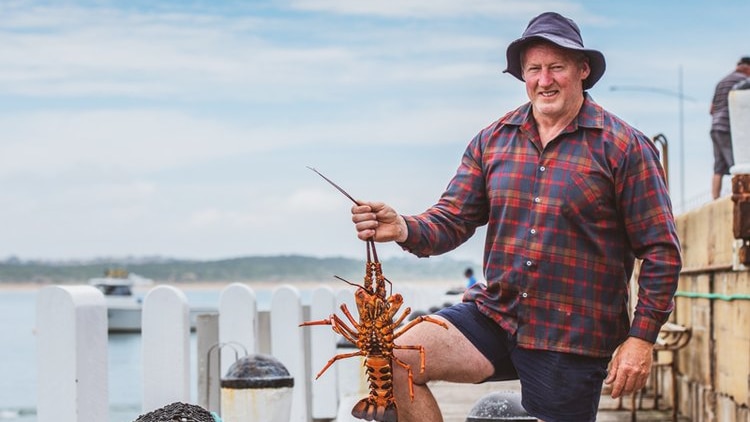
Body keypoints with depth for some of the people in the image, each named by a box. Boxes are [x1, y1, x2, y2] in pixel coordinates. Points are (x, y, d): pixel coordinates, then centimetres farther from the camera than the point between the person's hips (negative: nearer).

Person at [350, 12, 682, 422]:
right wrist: (405, 229, -20)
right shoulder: (492, 141, 6)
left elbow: (660, 251, -7)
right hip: (493, 315, 4)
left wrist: (641, 339, -12)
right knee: (394, 359, -16)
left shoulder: (624, 147, -7)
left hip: (571, 339, -3)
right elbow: (451, 221, 3)